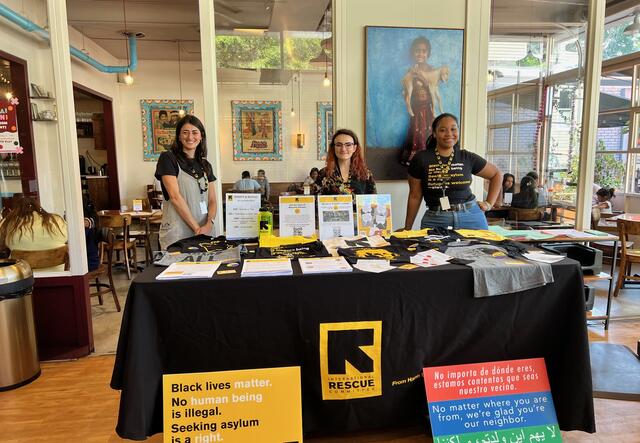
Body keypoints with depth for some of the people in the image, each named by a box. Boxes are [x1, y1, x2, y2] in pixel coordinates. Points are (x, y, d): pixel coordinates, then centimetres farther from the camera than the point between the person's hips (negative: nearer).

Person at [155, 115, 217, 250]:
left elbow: (212, 201, 9)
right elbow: (175, 196, -11)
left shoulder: (206, 165, 14)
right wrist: (197, 228, -14)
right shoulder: (168, 158, -2)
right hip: (177, 234, -4)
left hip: (205, 232, 5)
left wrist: (209, 224, -10)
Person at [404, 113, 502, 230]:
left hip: (470, 217, 2)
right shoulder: (421, 159, -2)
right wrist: (407, 229, 5)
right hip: (436, 220, -2)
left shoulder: (468, 158, 3)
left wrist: (489, 203, 11)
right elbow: (415, 196, 3)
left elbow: (496, 174, 19)